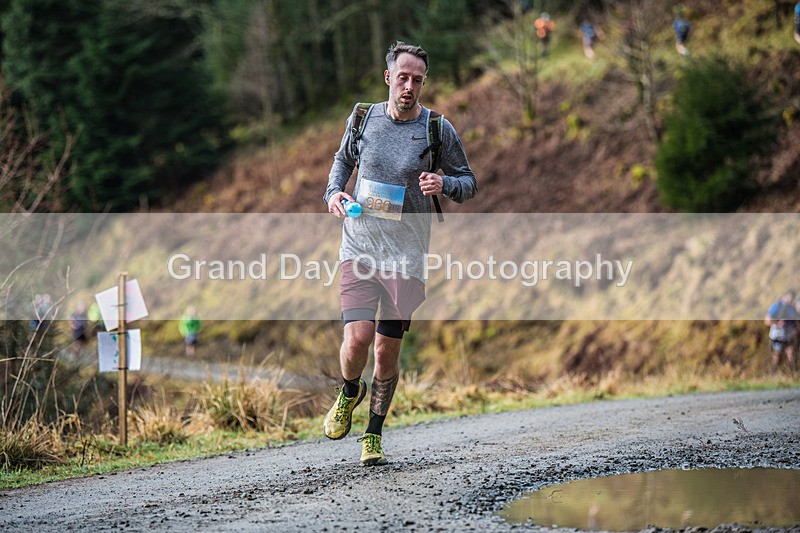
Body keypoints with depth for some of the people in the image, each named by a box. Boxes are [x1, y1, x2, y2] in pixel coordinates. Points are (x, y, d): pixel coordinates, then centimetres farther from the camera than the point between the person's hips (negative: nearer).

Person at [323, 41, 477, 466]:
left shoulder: (438, 129, -2)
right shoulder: (363, 118, 4)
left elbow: (469, 183, 6)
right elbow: (344, 158, 23)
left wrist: (444, 184, -16)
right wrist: (334, 191, 4)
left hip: (406, 254, 0)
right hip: (360, 247, 0)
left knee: (387, 352, 3)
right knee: (357, 340, -16)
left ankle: (373, 435, 24)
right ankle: (350, 391, 19)